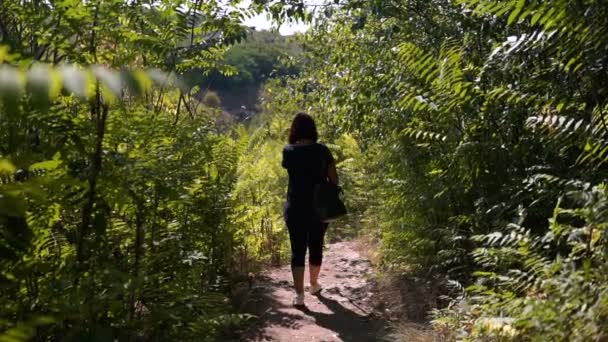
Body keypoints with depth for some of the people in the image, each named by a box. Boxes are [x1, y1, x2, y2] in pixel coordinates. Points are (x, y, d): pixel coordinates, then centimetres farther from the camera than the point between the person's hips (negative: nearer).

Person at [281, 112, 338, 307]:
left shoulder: (289, 151, -6)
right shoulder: (322, 150, -5)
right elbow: (334, 179, -2)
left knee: (298, 251, 4)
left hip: (296, 209, -1)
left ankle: (299, 295, 2)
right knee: (316, 247, 18)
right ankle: (314, 284, 36)